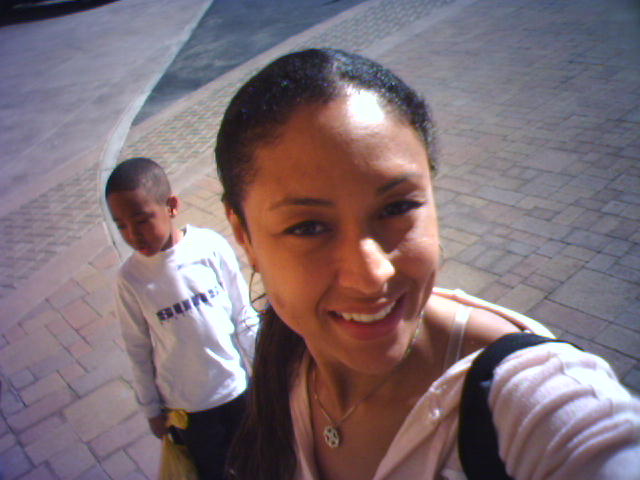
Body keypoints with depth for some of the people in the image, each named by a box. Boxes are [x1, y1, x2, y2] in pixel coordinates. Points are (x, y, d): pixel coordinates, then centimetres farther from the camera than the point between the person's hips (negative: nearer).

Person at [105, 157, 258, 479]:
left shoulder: (211, 247, -18)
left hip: (237, 388, 0)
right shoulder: (130, 277, -15)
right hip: (186, 405, 0)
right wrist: (151, 408, 6)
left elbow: (244, 318, -7)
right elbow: (138, 350, -3)